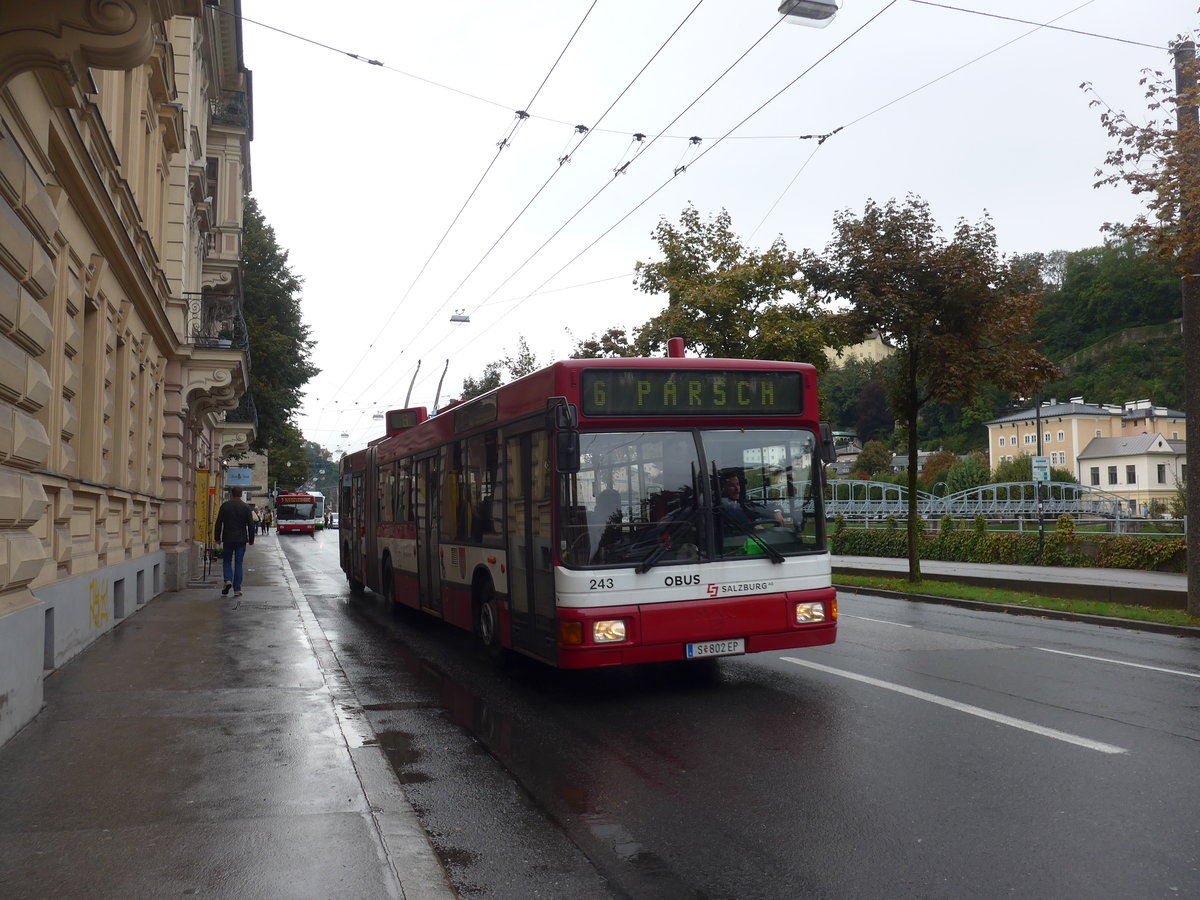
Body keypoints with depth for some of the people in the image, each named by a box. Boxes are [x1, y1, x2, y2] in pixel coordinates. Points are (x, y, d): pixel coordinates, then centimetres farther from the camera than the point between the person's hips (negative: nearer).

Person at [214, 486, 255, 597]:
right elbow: (251, 525, -1)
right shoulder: (246, 508, -1)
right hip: (241, 540, 0)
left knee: (227, 561, 14)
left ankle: (228, 580, -10)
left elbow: (218, 523, -1)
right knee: (238, 563, 5)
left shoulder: (225, 506, -1)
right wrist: (251, 540, 8)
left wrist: (217, 537, 8)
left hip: (228, 539, 0)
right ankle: (237, 589, 3)